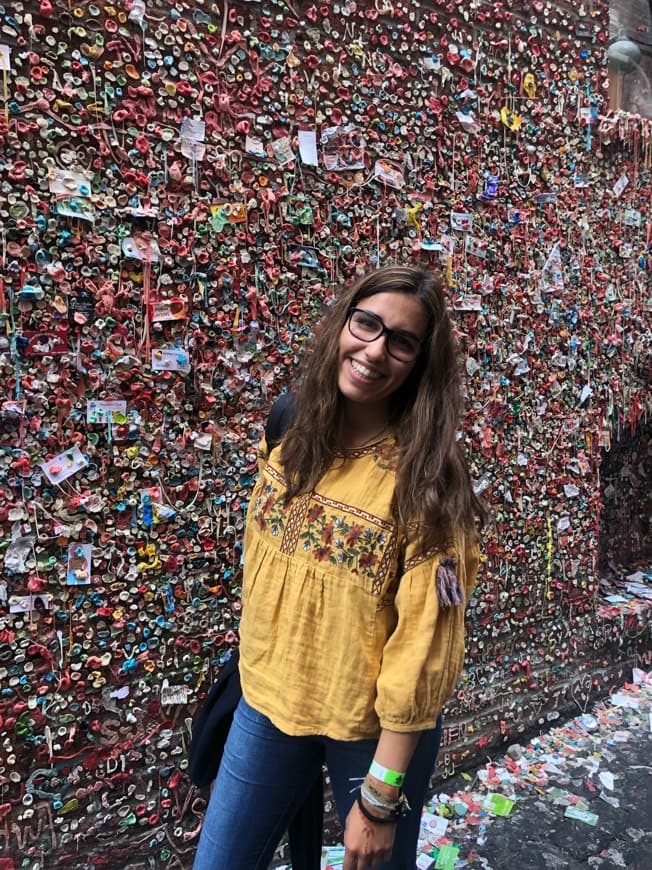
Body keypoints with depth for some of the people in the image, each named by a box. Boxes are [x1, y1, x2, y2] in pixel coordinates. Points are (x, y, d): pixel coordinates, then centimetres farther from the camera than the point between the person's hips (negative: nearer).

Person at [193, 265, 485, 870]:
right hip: (266, 701, 4)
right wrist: (256, 666, 13)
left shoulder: (424, 478, -21)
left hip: (372, 728, -4)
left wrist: (380, 797, -15)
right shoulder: (289, 445, -7)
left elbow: (420, 645, -19)